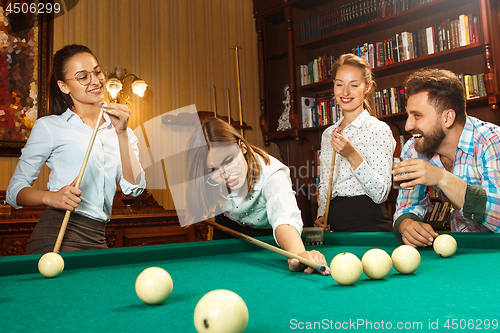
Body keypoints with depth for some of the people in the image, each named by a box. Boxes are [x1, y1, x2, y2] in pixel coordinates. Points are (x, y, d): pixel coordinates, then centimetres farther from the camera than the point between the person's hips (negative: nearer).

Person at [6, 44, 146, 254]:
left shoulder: (119, 130, 10)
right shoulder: (49, 126, -1)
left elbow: (134, 189, -2)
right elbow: (15, 189, 1)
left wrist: (121, 133, -9)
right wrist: (51, 197, -19)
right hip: (57, 236, -3)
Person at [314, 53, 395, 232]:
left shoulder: (379, 129, -4)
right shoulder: (328, 134, 14)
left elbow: (381, 194, -12)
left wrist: (353, 156, -22)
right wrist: (321, 216, 6)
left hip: (368, 224, -5)